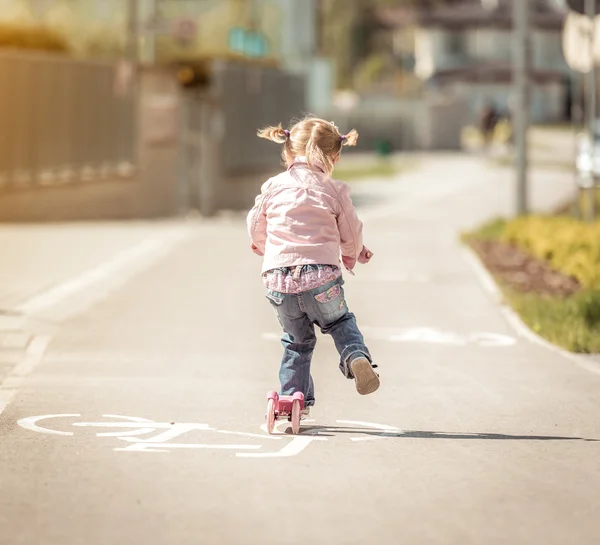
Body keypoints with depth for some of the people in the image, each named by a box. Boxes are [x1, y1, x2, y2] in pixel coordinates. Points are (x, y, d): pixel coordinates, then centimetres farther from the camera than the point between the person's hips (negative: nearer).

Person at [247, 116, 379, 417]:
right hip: (322, 276, -2)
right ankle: (357, 357, -6)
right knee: (340, 322, 22)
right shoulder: (334, 191, 3)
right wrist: (351, 257, 35)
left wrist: (263, 247, 42)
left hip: (278, 280, 2)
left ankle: (292, 398, 20)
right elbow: (351, 234, 12)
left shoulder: (272, 187, 7)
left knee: (297, 340, 21)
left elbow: (256, 228, 19)